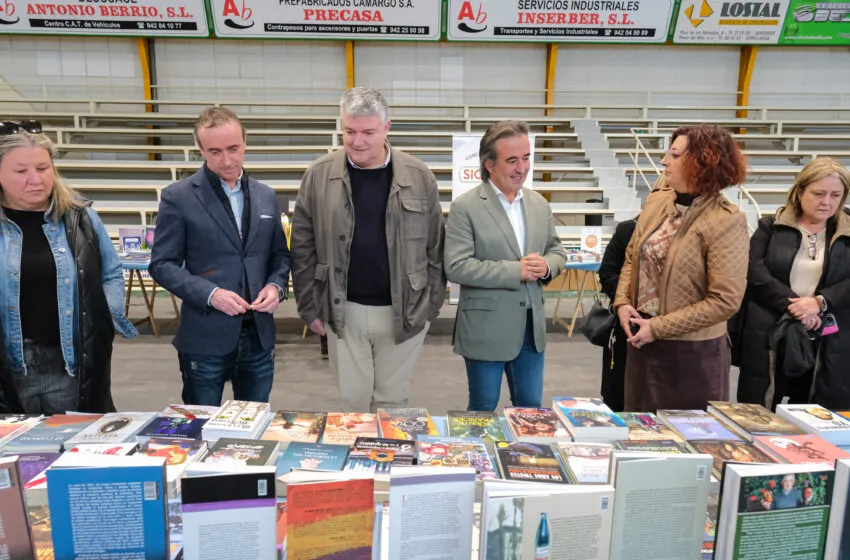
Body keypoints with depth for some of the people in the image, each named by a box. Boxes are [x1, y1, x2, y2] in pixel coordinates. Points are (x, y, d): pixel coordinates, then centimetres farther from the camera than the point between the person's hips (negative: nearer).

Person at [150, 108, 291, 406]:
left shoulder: (266, 196, 8)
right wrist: (210, 294, -19)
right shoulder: (178, 197, -5)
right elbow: (163, 264, -5)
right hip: (205, 339, -3)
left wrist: (276, 285, -6)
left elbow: (280, 254, 14)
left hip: (258, 336, 4)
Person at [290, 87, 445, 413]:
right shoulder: (319, 175, -3)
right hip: (343, 311, 1)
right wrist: (309, 307, 0)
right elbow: (303, 248, 1)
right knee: (352, 400, 13)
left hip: (403, 311, 0)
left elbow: (435, 248, 1)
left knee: (392, 401, 14)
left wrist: (431, 306, 0)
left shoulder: (419, 177, -4)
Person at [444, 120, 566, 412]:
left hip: (531, 328, 5)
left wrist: (547, 266, -9)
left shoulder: (539, 204, 7)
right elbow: (456, 267, -18)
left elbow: (557, 251, 15)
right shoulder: (465, 207, -11)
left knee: (531, 408, 16)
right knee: (483, 410, 11)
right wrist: (516, 270, -21)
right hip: (486, 330, -5)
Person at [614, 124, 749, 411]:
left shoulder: (726, 222, -17)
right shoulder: (657, 201, 1)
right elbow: (632, 258, 13)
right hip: (641, 342, 6)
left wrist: (658, 328, -17)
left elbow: (725, 301, -19)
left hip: (693, 354, -5)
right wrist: (622, 302, -3)